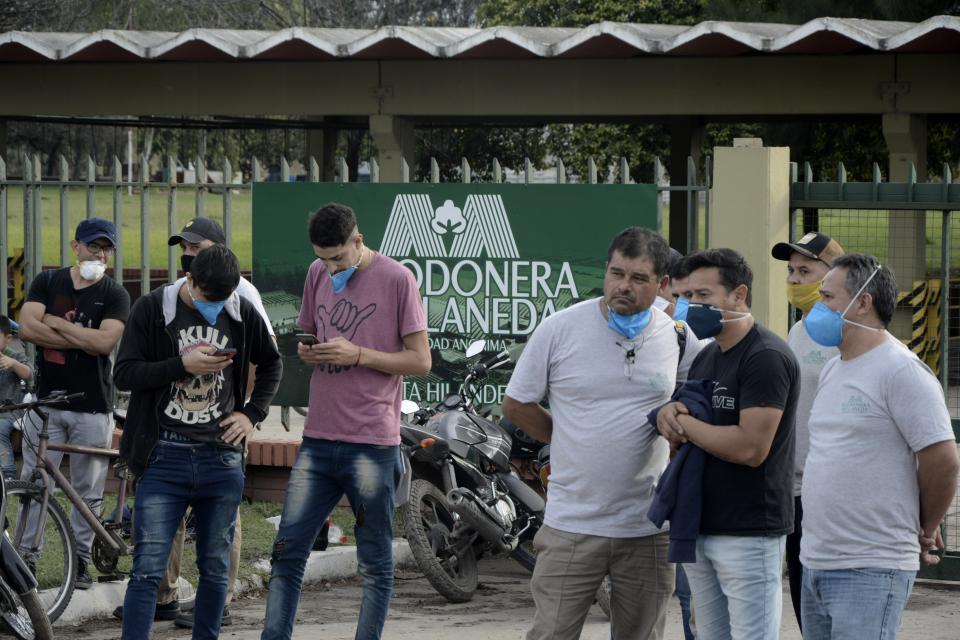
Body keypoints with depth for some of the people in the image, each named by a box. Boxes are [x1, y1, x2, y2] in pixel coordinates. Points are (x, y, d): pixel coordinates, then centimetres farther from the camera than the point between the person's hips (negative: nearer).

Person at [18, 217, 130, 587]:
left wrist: (55, 322, -9)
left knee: (88, 491, 3)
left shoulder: (115, 296, 3)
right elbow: (28, 327, -8)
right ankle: (25, 555, 5)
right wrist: (82, 339, -10)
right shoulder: (47, 283, 7)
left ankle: (80, 559, 12)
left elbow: (105, 341, -14)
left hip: (93, 407, -1)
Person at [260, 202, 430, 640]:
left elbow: (420, 361, -5)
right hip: (318, 439, 5)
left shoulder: (396, 279, -6)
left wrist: (359, 354, -16)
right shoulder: (318, 275, 11)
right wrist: (307, 353, 0)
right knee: (288, 550, 2)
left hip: (372, 444, -5)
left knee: (375, 563, 3)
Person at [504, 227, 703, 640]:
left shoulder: (679, 339, 2)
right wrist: (571, 444, 5)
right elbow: (516, 405, 5)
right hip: (571, 525, -2)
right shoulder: (559, 330, -4)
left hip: (648, 528, 2)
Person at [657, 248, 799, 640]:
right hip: (699, 528, 9)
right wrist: (669, 415, -5)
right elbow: (683, 441, 19)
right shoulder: (704, 359, 15)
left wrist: (681, 422, -11)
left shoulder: (767, 358, -13)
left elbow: (751, 448, -22)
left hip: (748, 534, -9)